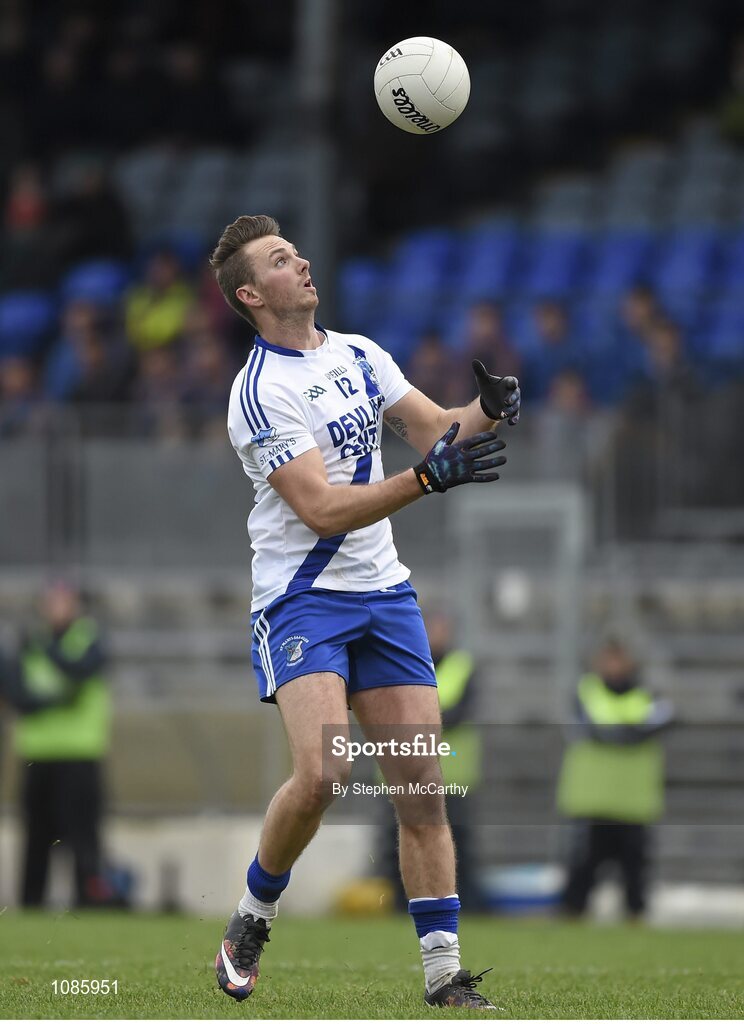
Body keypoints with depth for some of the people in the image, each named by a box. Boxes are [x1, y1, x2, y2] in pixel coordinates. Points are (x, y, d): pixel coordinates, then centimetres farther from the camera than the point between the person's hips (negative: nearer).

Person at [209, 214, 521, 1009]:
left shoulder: (360, 353, 10)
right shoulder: (260, 392, -13)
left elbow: (436, 431, 13)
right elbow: (323, 509, -21)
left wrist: (487, 410, -9)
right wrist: (429, 478, -30)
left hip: (383, 592, 6)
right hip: (302, 599, -6)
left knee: (423, 783, -1)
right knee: (321, 772, -23)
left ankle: (444, 972, 1)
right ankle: (253, 915, 2)